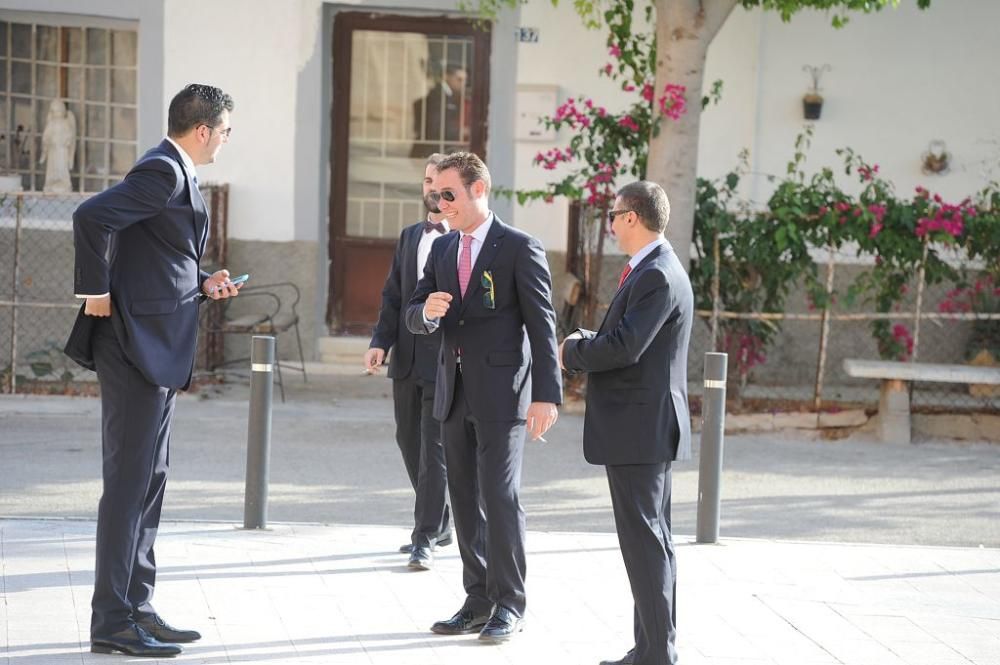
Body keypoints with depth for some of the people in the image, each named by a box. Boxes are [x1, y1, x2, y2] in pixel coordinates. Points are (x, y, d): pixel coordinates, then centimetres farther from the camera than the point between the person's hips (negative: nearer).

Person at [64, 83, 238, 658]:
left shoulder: (176, 174, 17)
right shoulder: (163, 172, -15)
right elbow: (91, 217, -27)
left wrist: (202, 285, 10)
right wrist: (96, 293, -20)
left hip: (159, 351, 10)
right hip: (137, 346, -10)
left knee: (149, 482, 14)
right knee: (129, 482, -6)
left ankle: (138, 607, 21)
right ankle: (112, 622, -2)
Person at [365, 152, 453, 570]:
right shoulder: (409, 237, 15)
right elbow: (393, 297, 13)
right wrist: (380, 342, 0)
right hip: (407, 359, 7)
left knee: (434, 450, -6)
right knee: (410, 444, 13)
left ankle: (425, 540, -2)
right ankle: (439, 524, 28)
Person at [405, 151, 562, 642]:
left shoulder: (520, 248, -6)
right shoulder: (442, 250, 13)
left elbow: (542, 325, -8)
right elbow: (413, 317, 12)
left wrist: (546, 395, -14)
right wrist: (428, 311, -13)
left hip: (502, 393, -6)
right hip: (455, 393, 6)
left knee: (500, 496, -8)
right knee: (465, 501, 9)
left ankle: (509, 605, 1)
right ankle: (478, 601, 16)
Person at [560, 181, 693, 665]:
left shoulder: (658, 277, -17)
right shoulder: (653, 271, 16)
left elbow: (624, 347, -26)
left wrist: (572, 351, -10)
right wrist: (588, 343, 3)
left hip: (638, 429, -11)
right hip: (644, 428, 11)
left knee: (645, 543, -7)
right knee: (651, 542, 14)